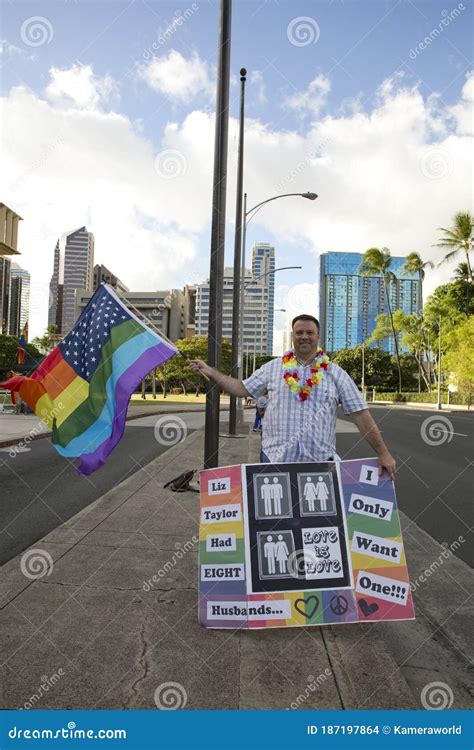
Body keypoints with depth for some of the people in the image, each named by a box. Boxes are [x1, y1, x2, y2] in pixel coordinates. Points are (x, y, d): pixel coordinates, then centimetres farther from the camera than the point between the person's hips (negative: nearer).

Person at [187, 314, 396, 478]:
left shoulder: (335, 374, 3)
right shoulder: (274, 367, 7)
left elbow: (361, 415, 2)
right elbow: (242, 389, 11)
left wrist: (383, 453, -1)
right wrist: (210, 372, 3)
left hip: (320, 462, 0)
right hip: (275, 459, 1)